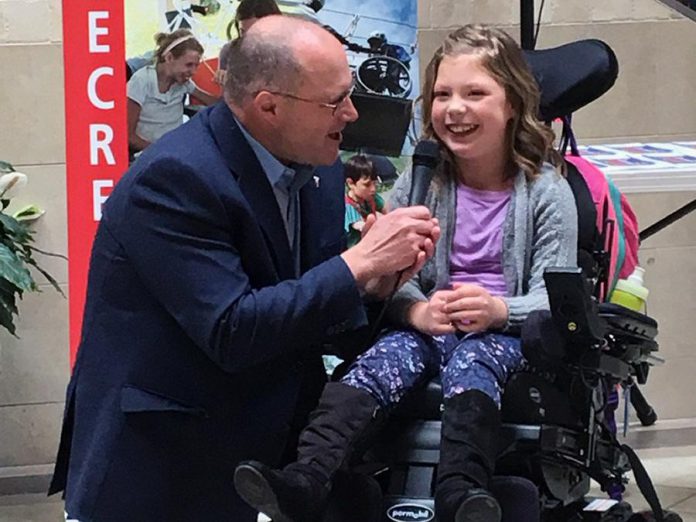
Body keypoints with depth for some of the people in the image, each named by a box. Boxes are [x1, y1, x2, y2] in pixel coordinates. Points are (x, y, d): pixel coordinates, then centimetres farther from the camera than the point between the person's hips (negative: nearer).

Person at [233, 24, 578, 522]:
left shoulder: (546, 189, -1)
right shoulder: (419, 181, 7)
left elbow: (552, 297, -4)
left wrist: (497, 309, -26)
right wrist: (418, 311, -23)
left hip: (507, 330, -3)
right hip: (429, 322, 3)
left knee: (470, 364, -34)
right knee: (379, 362, -25)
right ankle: (305, 481, -46)